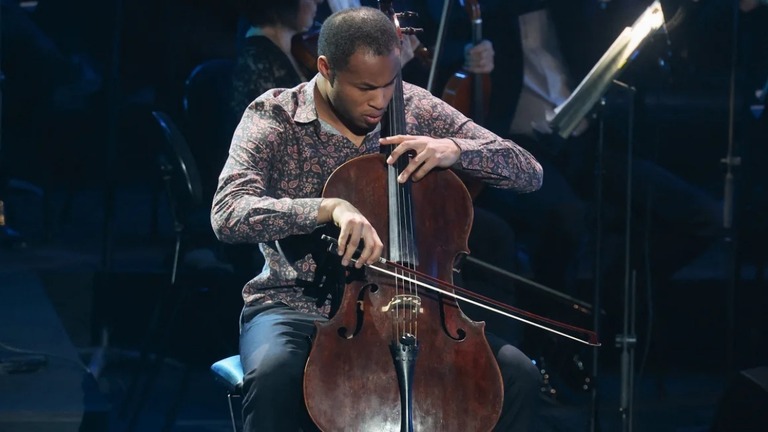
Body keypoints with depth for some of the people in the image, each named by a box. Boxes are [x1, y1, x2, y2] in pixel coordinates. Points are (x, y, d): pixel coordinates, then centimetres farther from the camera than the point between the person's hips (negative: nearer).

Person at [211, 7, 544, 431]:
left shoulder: (417, 110, 2)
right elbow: (228, 215, -25)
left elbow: (529, 173, 2)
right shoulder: (274, 117, -8)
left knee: (518, 375, -19)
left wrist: (455, 149, -18)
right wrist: (330, 207, -39)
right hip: (297, 308, -3)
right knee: (273, 375, -38)